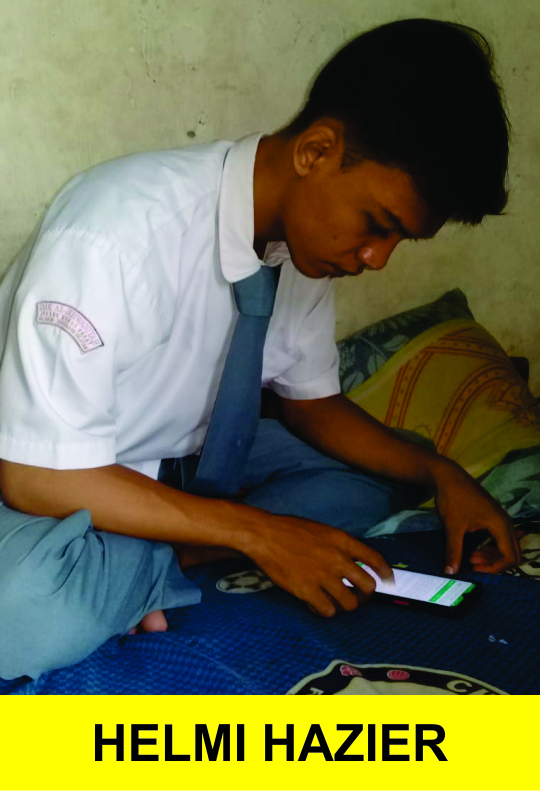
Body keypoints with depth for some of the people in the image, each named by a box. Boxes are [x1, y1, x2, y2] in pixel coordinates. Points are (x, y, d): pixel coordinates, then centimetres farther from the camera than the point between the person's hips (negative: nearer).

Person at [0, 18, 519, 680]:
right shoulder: (117, 230, -31)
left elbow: (311, 401, 6)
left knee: (377, 476, -3)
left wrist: (438, 472, -10)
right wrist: (257, 532, -26)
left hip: (183, 456, 8)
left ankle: (159, 563, -12)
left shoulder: (307, 237, -8)